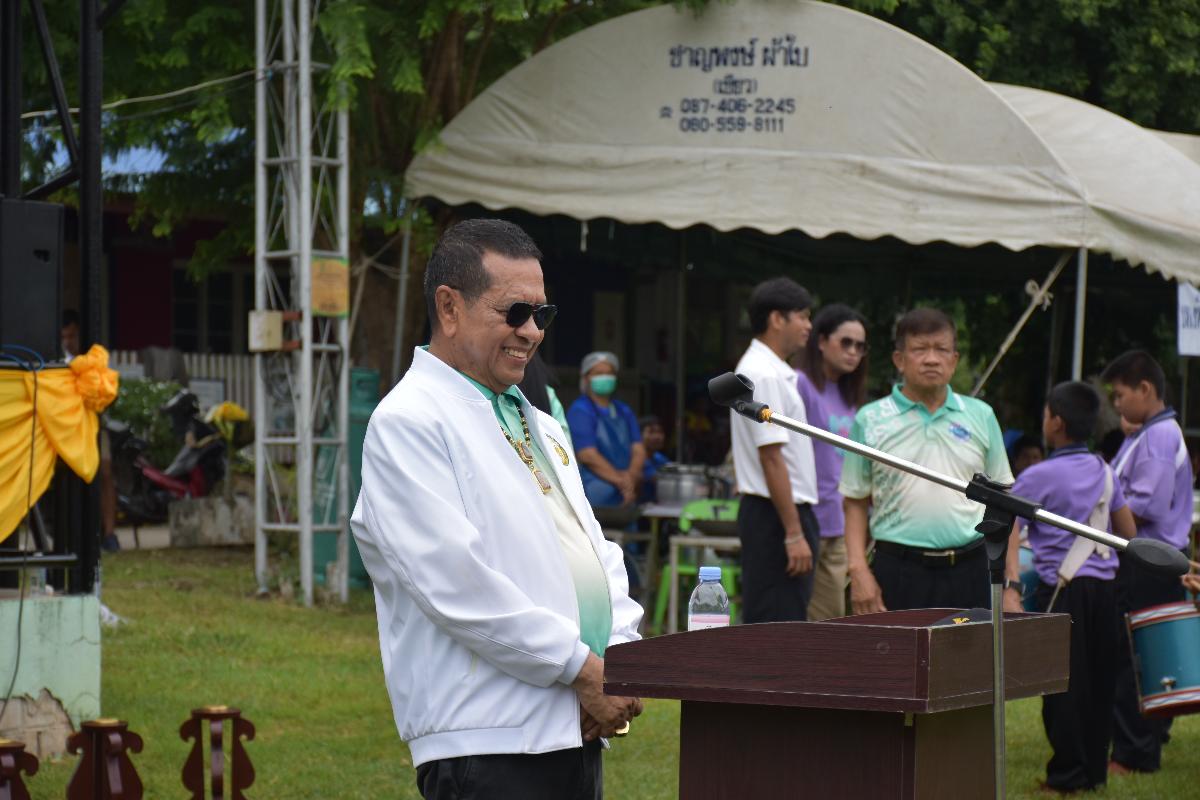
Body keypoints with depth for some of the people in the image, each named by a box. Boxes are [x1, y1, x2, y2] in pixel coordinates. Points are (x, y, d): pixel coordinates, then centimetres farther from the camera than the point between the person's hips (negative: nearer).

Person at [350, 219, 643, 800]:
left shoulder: (540, 427, 21)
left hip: (577, 733, 8)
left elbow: (601, 556, 20)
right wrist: (583, 669, -13)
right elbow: (456, 583, -16)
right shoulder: (407, 424, -7)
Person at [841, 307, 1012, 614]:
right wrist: (859, 571, -5)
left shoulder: (981, 416, 11)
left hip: (971, 569, 2)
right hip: (899, 569, -2)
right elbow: (855, 503, 6)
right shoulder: (870, 421, 6)